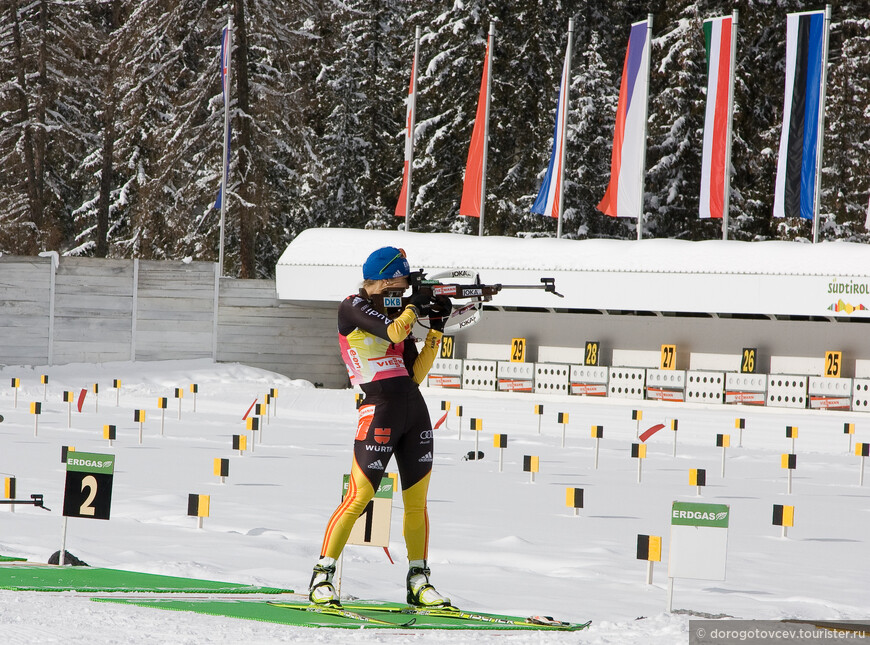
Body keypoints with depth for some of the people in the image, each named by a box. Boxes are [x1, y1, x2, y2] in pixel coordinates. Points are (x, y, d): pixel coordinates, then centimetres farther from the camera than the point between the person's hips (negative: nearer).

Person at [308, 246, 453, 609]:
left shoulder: (398, 315, 18)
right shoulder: (353, 307, -1)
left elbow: (415, 374, 13)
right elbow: (392, 333, -18)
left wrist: (436, 330, 7)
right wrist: (415, 307, -2)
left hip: (415, 409, 7)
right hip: (380, 411, -7)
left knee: (417, 502, 8)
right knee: (359, 497, -10)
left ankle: (419, 582, 16)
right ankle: (322, 577, -3)